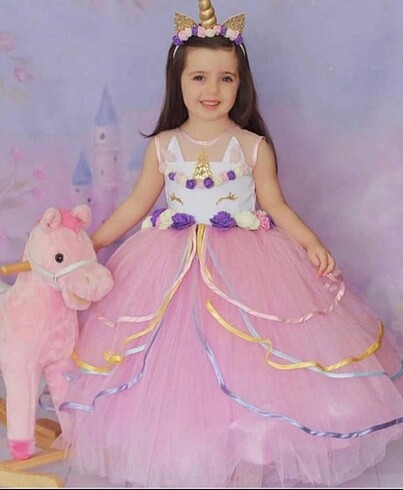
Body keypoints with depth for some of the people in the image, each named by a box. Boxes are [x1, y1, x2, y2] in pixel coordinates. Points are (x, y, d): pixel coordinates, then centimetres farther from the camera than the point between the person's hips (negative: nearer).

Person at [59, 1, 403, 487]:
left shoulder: (253, 145, -3)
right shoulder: (162, 146, 1)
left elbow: (276, 204, 1)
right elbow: (137, 203, 8)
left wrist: (311, 242, -14)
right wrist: (89, 244, 6)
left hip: (246, 264, -1)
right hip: (175, 263, 2)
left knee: (245, 366, 0)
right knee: (176, 365, 4)